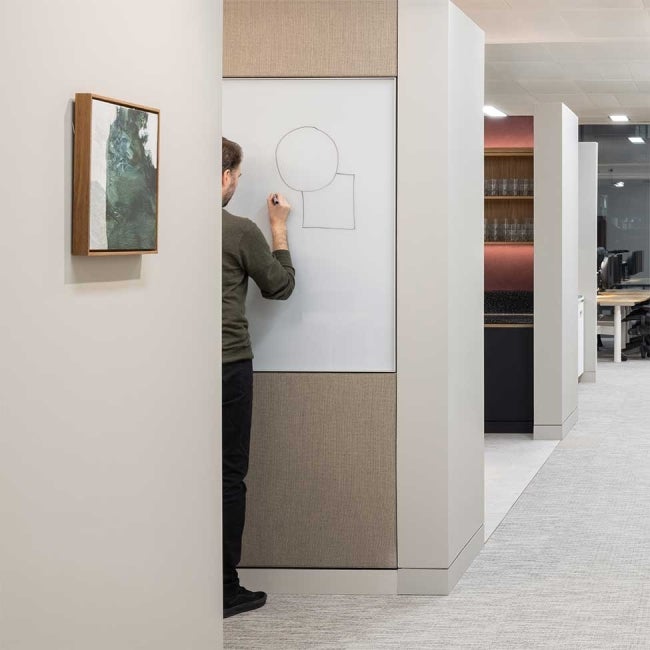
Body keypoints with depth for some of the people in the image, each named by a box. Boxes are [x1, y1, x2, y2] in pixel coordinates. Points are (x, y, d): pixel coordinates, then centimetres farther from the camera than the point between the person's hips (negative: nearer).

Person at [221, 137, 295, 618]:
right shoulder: (240, 231, -10)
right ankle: (224, 590, 7)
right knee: (228, 477, 4)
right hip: (228, 366, -4)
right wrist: (279, 229, 18)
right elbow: (281, 286, 5)